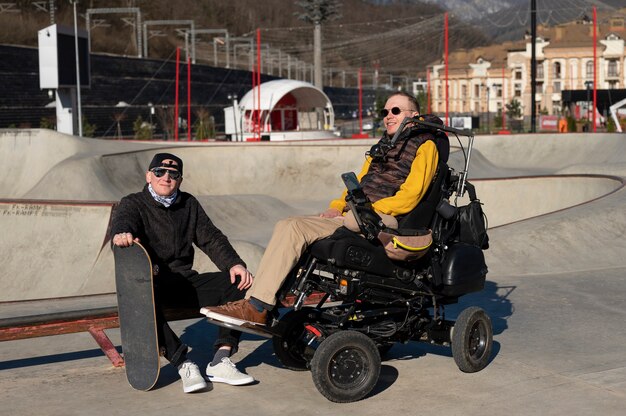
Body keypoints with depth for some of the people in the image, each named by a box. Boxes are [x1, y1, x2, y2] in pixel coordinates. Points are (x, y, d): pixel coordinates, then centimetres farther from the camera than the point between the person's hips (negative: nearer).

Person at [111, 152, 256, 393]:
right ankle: (183, 364, -32)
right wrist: (122, 233, -47)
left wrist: (234, 263, -9)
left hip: (185, 281, 5)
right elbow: (123, 220, -20)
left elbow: (211, 238, 11)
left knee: (240, 282, -16)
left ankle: (220, 361, -18)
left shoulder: (189, 204, 17)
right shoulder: (133, 204, 3)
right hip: (150, 283, -4)